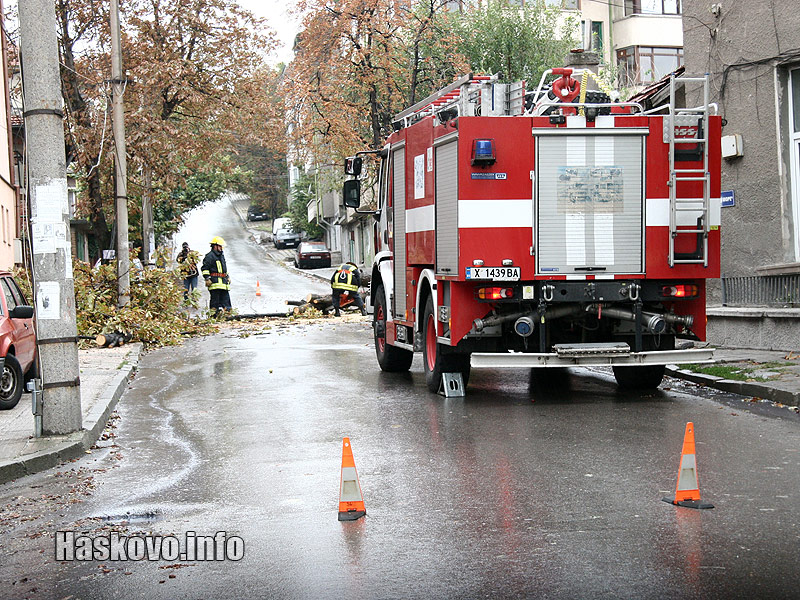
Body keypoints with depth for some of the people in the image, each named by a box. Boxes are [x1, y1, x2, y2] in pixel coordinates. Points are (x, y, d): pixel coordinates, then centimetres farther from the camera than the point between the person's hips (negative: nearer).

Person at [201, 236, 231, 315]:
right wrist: (207, 278, -16)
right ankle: (214, 314, -6)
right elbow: (204, 268, -11)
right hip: (215, 282, -9)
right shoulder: (210, 256, -7)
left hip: (223, 281, 9)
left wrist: (227, 276, 30)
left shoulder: (222, 256, 22)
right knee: (215, 298, -8)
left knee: (225, 297, 8)